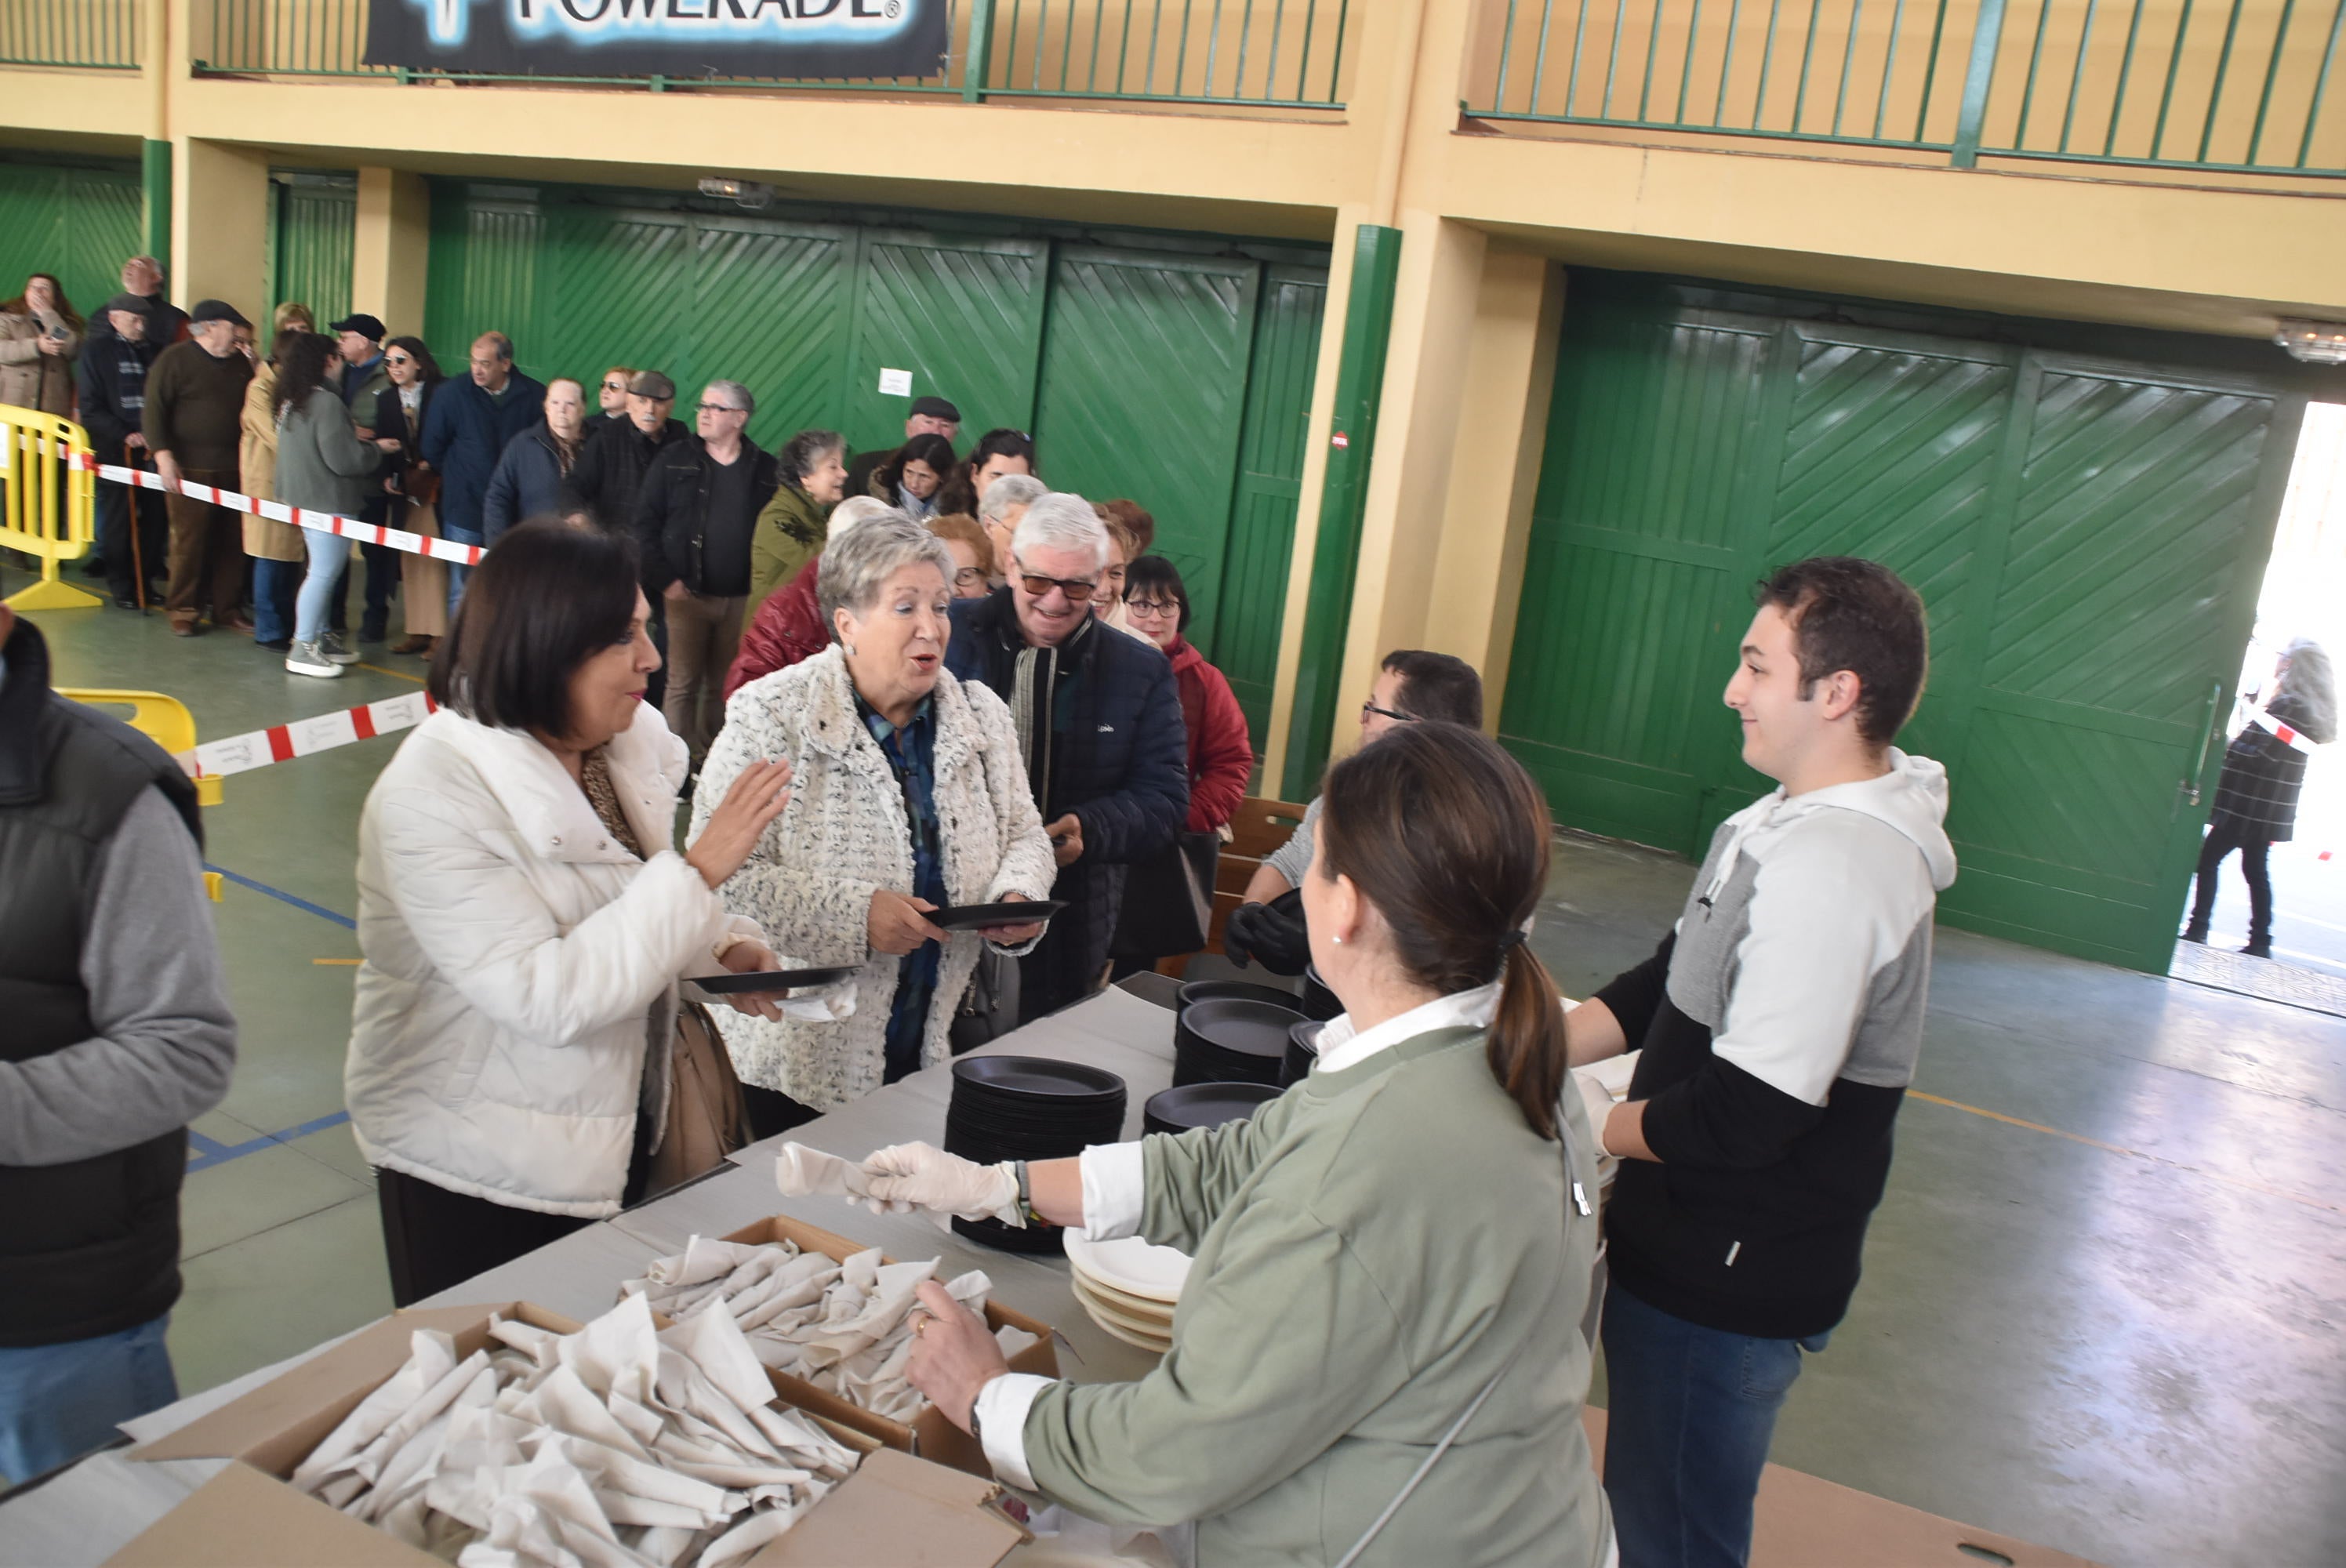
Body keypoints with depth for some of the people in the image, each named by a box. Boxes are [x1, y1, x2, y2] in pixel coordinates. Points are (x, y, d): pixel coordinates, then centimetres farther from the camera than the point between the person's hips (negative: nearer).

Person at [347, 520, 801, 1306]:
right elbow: (547, 998, -30)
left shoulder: (629, 744, -3)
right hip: (480, 1171, -6)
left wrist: (721, 949, -8)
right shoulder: (429, 797, -23)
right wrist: (701, 867, -31)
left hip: (622, 1132, 6)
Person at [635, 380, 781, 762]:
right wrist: (663, 579, -5)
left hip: (742, 598, 1)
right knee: (683, 684, -2)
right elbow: (645, 522, 4)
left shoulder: (766, 469, 7)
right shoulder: (675, 461, 6)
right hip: (688, 595, -1)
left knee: (725, 686, 5)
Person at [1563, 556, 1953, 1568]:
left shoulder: (1835, 867, -28)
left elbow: (1747, 1113, -28)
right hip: (1696, 1249, 9)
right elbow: (1673, 980, 13)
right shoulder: (1793, 821, 5)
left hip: (1727, 1284, -9)